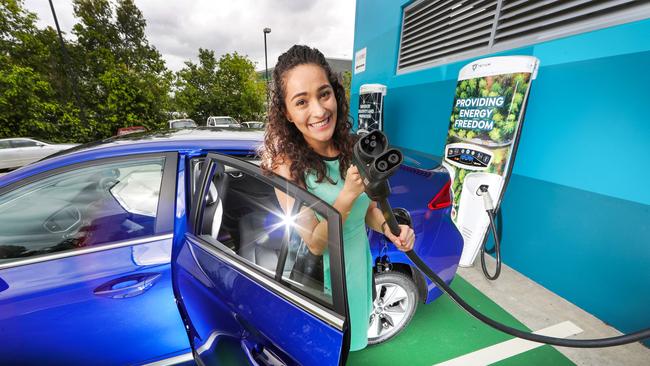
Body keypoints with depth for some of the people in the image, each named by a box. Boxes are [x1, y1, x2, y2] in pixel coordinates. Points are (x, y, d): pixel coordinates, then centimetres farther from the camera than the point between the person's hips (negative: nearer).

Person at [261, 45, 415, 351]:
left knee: (356, 323, 32)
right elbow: (315, 245, -23)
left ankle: (350, 345, 63)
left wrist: (388, 228, -20)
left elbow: (369, 209, 0)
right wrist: (348, 195, -36)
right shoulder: (287, 165, -26)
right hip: (322, 272, -4)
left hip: (360, 260, 5)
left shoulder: (353, 148, -13)